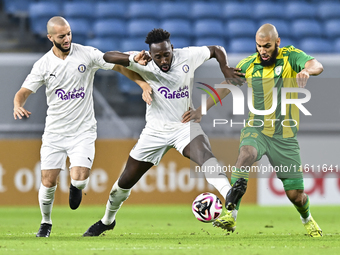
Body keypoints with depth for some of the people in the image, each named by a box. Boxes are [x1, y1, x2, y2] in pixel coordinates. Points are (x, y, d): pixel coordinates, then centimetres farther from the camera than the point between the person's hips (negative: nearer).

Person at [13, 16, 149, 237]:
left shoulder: (87, 54, -5)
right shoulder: (43, 65, -3)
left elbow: (119, 66, -2)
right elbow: (24, 91, -6)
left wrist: (144, 84, -13)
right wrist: (18, 106, -29)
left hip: (83, 130, -1)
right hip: (55, 132, 1)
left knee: (79, 179, -17)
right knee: (48, 182, -3)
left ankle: (75, 187, 21)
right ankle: (46, 223, 23)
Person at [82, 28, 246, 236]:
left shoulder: (187, 56, -9)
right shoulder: (145, 64, -13)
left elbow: (216, 50, 7)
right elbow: (107, 57, -23)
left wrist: (225, 69, -12)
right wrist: (133, 59, -41)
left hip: (185, 126, -1)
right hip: (156, 130, 1)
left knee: (204, 154, -35)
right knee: (126, 180, 9)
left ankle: (230, 196, -53)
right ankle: (107, 221, 33)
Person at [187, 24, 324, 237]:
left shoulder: (291, 57, -6)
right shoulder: (248, 65, 3)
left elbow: (317, 66, -25)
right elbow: (225, 88, 15)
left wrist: (307, 70, -48)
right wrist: (201, 110, 12)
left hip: (285, 136, -1)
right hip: (257, 129, 1)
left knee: (295, 194, 2)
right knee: (246, 154, -35)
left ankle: (308, 220, 37)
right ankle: (231, 215, -38)